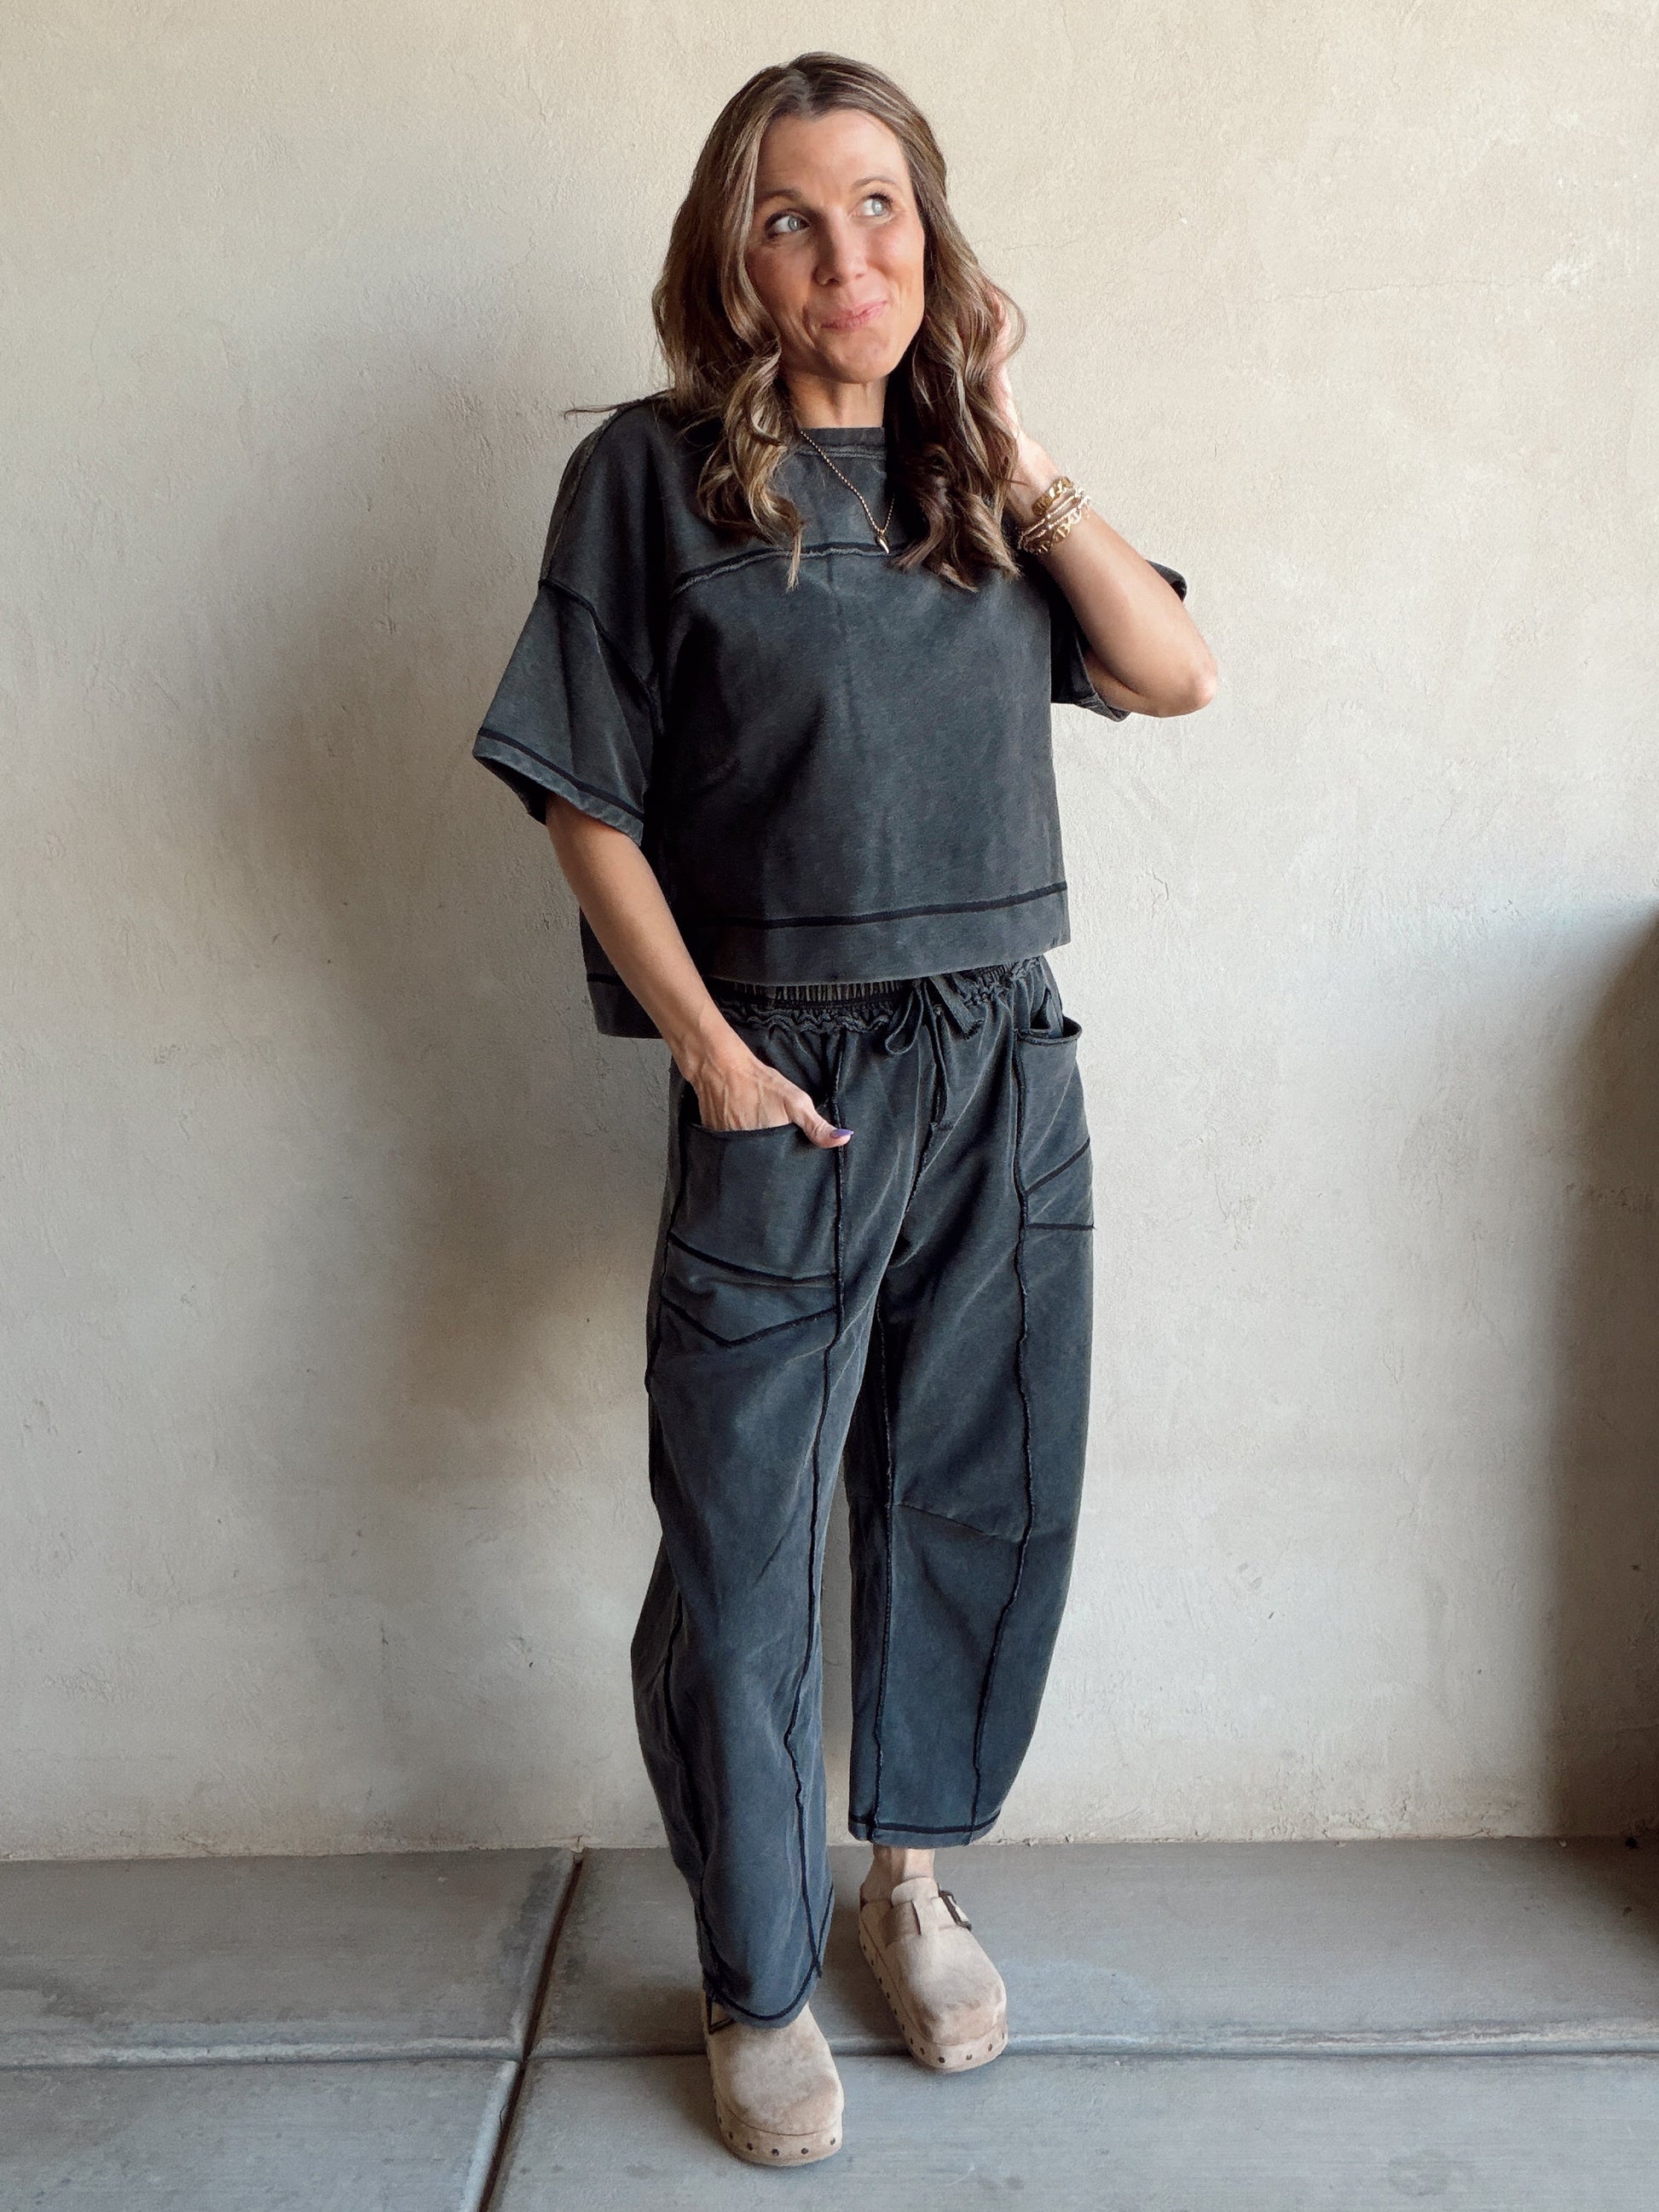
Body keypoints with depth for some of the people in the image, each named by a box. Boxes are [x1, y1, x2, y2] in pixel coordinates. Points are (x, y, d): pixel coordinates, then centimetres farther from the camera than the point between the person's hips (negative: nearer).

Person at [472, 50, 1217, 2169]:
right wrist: (712, 1056, -10)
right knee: (741, 1555, 3)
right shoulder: (653, 474, -2)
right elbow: (590, 805, -5)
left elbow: (1175, 670, 4)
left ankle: (912, 1873, 38)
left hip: (1008, 1074, 5)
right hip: (790, 1085, -4)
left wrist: (1017, 459, -1)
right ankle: (759, 1990, 25)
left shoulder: (961, 476, 12)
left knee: (979, 1504, 13)